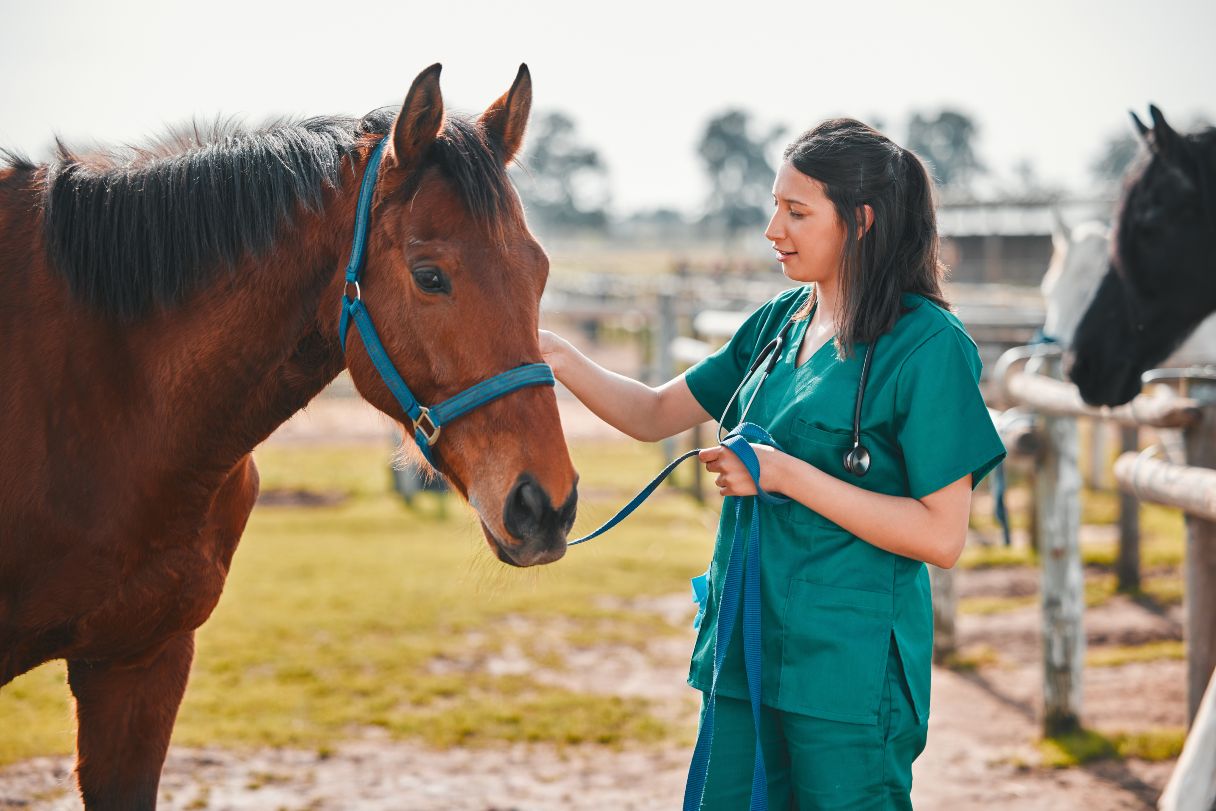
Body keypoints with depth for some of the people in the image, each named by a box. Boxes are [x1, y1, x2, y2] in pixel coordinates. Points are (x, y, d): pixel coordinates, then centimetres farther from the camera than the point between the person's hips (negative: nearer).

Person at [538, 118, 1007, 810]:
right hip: (748, 649, 7)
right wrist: (555, 356, -2)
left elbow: (942, 536, -16)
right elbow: (654, 415, 15)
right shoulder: (780, 323, 10)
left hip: (849, 670, -7)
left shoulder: (928, 346, -13)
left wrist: (784, 474, -18)